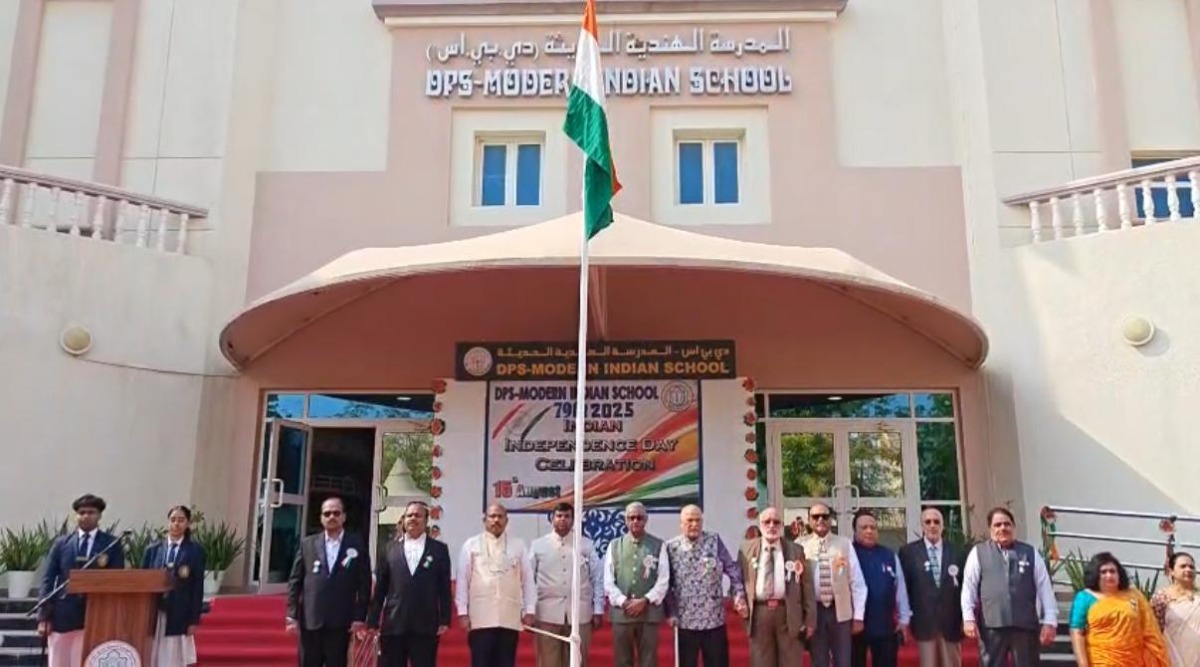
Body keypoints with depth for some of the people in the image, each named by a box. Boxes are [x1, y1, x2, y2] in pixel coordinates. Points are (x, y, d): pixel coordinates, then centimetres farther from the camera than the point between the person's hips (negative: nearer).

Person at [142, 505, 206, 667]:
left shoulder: (195, 551, 1)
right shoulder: (153, 550, 9)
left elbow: (198, 588, -2)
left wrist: (194, 620, -7)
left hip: (179, 617, -2)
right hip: (153, 615, 3)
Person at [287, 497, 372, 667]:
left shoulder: (357, 545, 3)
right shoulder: (307, 544, 8)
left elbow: (364, 584, 1)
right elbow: (295, 581, 6)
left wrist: (359, 617, -5)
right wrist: (292, 615, -1)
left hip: (340, 622, -1)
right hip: (310, 620, 1)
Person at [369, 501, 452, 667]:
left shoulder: (439, 549, 6)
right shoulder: (390, 548, 9)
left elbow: (444, 588, 3)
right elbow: (380, 587, 8)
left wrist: (445, 620, -3)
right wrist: (373, 619, 4)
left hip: (425, 625, -1)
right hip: (393, 624, 1)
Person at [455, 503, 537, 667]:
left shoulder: (518, 545, 8)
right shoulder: (471, 545, 4)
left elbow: (527, 579, 8)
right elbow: (463, 580, 3)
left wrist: (529, 610, 2)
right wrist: (462, 611, -2)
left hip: (510, 618, 1)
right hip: (480, 618, -1)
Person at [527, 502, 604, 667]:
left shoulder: (586, 545, 5)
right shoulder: (538, 545, 4)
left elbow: (597, 579, 7)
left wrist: (598, 610, 4)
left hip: (579, 614, 1)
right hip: (548, 614, -1)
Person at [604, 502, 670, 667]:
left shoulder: (658, 545, 2)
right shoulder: (614, 545, 7)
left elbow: (663, 580, -2)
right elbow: (608, 581, 3)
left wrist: (645, 601, -13)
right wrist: (623, 602, -10)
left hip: (649, 613, -1)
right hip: (621, 612, 1)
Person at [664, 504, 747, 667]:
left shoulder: (714, 541, 0)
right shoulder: (671, 547, -2)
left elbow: (732, 569, 2)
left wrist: (739, 594, -9)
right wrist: (670, 612, -3)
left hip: (714, 618, 0)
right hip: (686, 620, 0)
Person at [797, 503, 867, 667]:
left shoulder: (845, 544, 2)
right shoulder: (800, 545, 0)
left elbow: (857, 582, 2)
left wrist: (858, 616, 0)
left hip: (841, 611, 1)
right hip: (813, 611, -1)